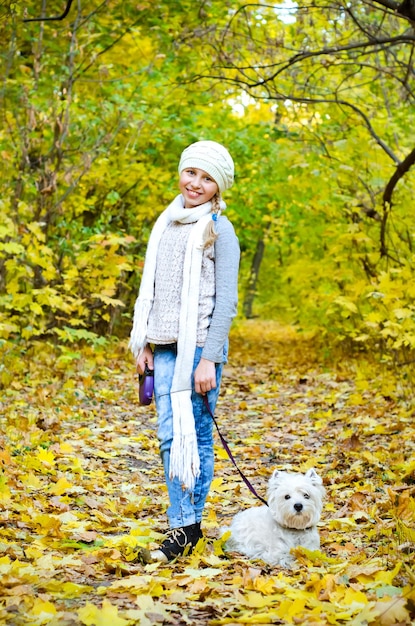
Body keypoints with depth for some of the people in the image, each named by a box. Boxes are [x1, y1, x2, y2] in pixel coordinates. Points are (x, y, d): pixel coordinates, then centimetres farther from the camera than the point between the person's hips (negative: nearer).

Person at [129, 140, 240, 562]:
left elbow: (225, 301, -8)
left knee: (195, 437, -1)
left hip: (200, 347, -6)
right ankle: (182, 524, 12)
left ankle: (188, 527, 7)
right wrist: (145, 345, 14)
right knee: (170, 436, 4)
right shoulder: (166, 224, 14)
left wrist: (209, 359, -14)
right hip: (165, 348, 6)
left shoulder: (218, 230, -4)